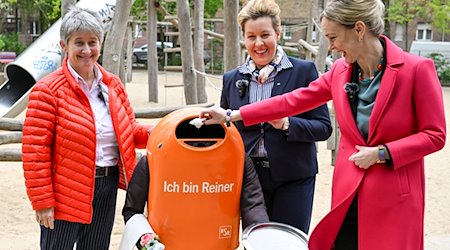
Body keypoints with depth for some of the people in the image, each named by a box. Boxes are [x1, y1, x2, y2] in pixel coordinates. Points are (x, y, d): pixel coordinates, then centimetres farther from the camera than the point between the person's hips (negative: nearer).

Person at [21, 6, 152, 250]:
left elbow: (129, 130, 17)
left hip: (107, 187, 6)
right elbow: (35, 151, -13)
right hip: (66, 190, -6)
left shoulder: (113, 85, 8)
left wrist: (151, 133, -6)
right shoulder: (48, 90, -11)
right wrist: (42, 202, -15)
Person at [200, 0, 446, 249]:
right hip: (348, 193, 4)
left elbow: (434, 135, -8)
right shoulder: (340, 71, 4)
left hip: (395, 197, -4)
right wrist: (231, 115, 6)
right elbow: (292, 101, 8)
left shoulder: (418, 69, -11)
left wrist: (382, 153, -16)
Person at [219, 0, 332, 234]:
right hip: (249, 177, 3)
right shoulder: (231, 79, 7)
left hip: (294, 178, -3)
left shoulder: (303, 71, -3)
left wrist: (286, 124, -20)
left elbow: (324, 127, -5)